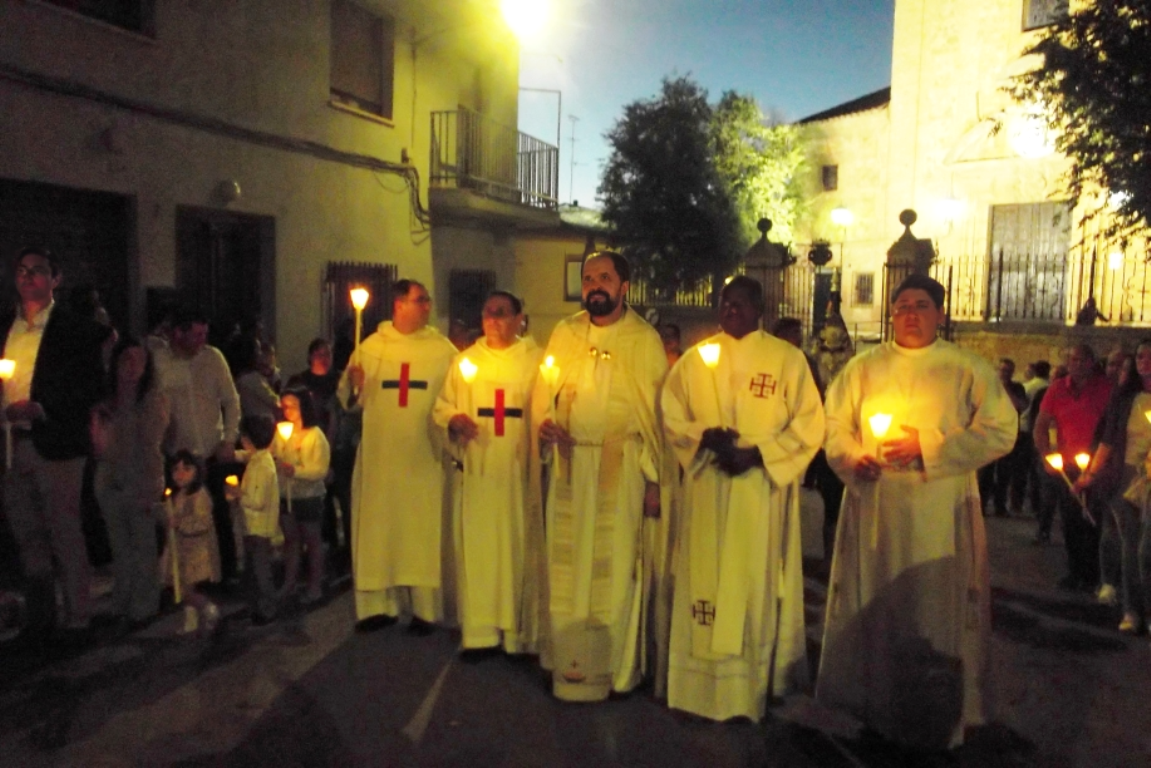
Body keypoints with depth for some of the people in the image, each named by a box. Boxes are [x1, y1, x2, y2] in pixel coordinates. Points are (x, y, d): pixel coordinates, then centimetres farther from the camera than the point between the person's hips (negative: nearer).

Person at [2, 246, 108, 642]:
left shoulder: (77, 330, -5)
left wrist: (42, 409, -18)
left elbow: (93, 389, -8)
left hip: (55, 446, -5)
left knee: (65, 535, 2)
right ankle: (40, 615, 28)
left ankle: (76, 619, 13)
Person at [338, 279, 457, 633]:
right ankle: (379, 604, 19)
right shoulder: (370, 347, 4)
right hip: (380, 454, 1)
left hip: (425, 456, -1)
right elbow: (350, 398, 4)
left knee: (424, 530, 3)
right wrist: (355, 386, -17)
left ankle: (424, 608, 14)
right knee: (377, 528, 7)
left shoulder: (442, 349, 3)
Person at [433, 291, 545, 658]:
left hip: (520, 470, -1)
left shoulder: (536, 360, 5)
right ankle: (479, 631, 11)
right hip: (476, 470, 2)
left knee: (520, 548, 2)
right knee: (476, 547, 2)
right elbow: (442, 407, 12)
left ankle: (521, 631, 13)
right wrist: (454, 420, -9)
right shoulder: (466, 360, 11)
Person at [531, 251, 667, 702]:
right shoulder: (565, 333, 7)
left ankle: (611, 667, 19)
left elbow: (658, 412, -3)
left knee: (613, 564, 3)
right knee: (566, 563, 9)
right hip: (569, 463, 3)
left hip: (621, 467, -3)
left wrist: (654, 479, -6)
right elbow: (544, 390, 12)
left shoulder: (644, 340, -2)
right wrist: (544, 423, -10)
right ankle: (568, 659, 24)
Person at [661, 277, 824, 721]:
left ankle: (756, 681, 18)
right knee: (705, 580, 7)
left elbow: (809, 424, -3)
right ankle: (704, 679, 19)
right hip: (706, 489, 3)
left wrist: (758, 453, -14)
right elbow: (671, 415, 8)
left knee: (756, 583, 4)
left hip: (762, 490, -2)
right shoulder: (696, 357, 8)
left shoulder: (787, 359, 0)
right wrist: (704, 436, -11)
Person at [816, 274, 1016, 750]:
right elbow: (834, 424, 10)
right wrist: (852, 456, -11)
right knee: (871, 605, 9)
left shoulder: (968, 370, 2)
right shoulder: (864, 367, 9)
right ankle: (873, 706, 26)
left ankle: (937, 723, 20)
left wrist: (927, 445, -14)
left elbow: (1000, 431, -6)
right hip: (873, 509, 2)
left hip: (939, 513, -2)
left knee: (935, 612, 3)